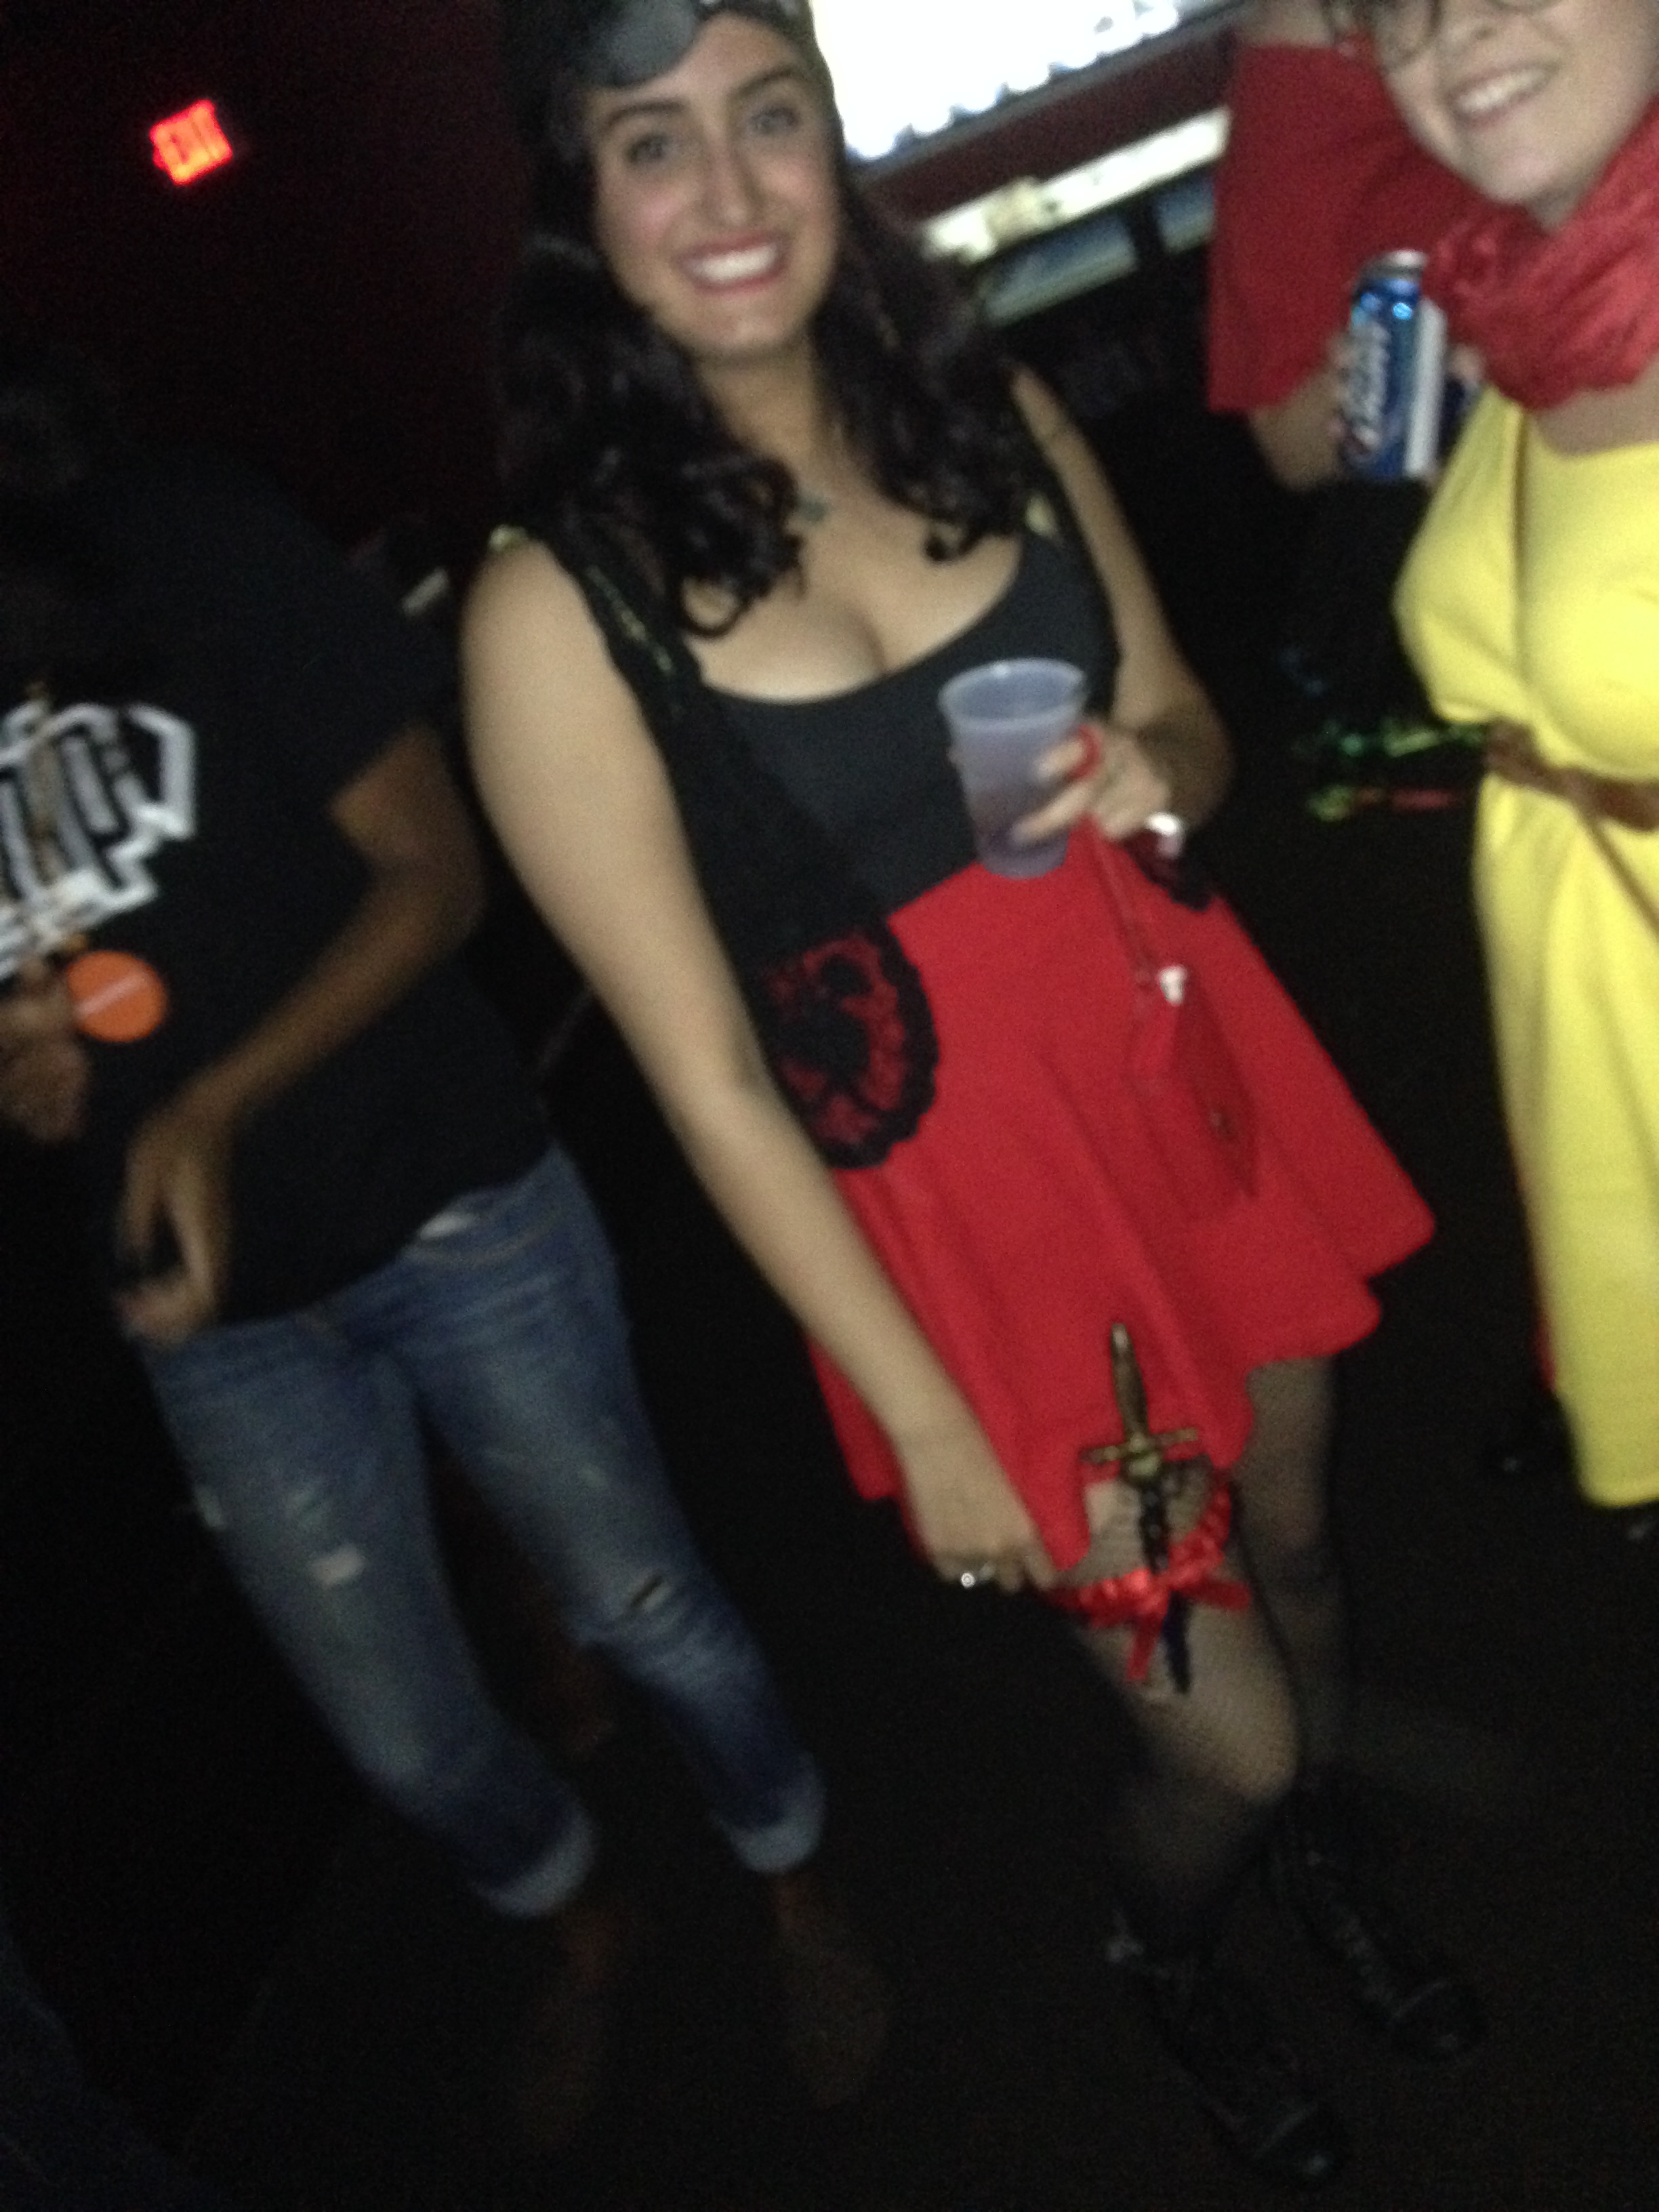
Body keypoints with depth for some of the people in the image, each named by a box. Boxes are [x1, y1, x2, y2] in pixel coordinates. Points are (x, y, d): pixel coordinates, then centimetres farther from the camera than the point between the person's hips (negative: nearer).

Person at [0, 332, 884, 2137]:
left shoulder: (178, 542, -11)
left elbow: (430, 868, -11)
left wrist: (216, 1104, -22)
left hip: (448, 1208, -3)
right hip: (210, 1305, 3)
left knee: (640, 1610, 10)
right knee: (407, 1740, 14)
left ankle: (799, 1903, 40)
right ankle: (578, 1935, 46)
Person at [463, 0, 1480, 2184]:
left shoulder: (999, 417, -1)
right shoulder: (558, 607, -17)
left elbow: (1188, 720, 10)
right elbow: (709, 1076, -15)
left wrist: (1154, 766, -15)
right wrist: (931, 1426, -12)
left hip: (1192, 1074, 5)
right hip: (961, 1200, -4)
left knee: (1297, 1542, 23)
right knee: (1222, 1740, 7)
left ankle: (1329, 1865, 58)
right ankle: (1168, 1962, 45)